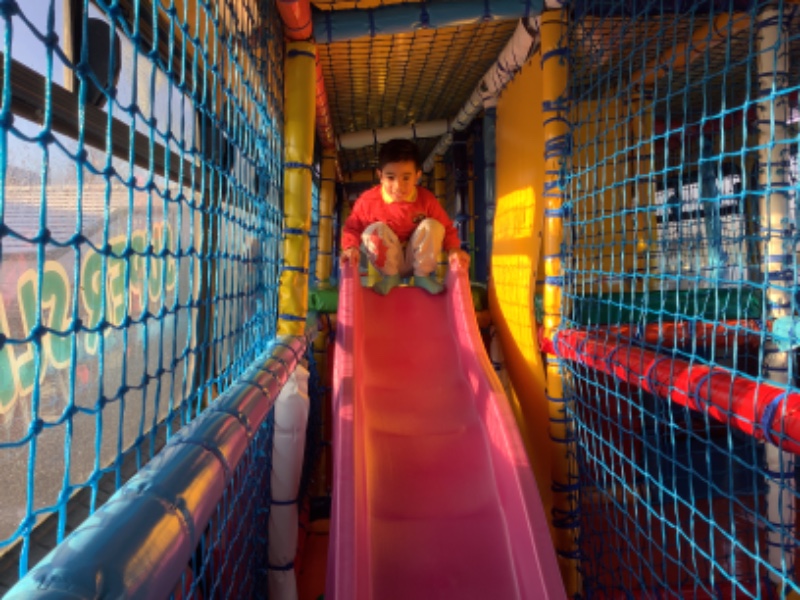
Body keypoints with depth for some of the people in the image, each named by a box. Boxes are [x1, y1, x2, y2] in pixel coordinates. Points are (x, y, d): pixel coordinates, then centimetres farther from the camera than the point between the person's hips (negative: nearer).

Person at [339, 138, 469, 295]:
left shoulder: (426, 199, -14)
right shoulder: (368, 200, -17)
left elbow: (446, 228, -6)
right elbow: (353, 227, -6)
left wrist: (454, 249, -24)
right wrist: (351, 248, -26)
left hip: (417, 258, 1)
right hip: (388, 261, -1)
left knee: (432, 225, -23)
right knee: (375, 229, -27)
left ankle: (422, 275, -5)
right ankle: (391, 276, -6)